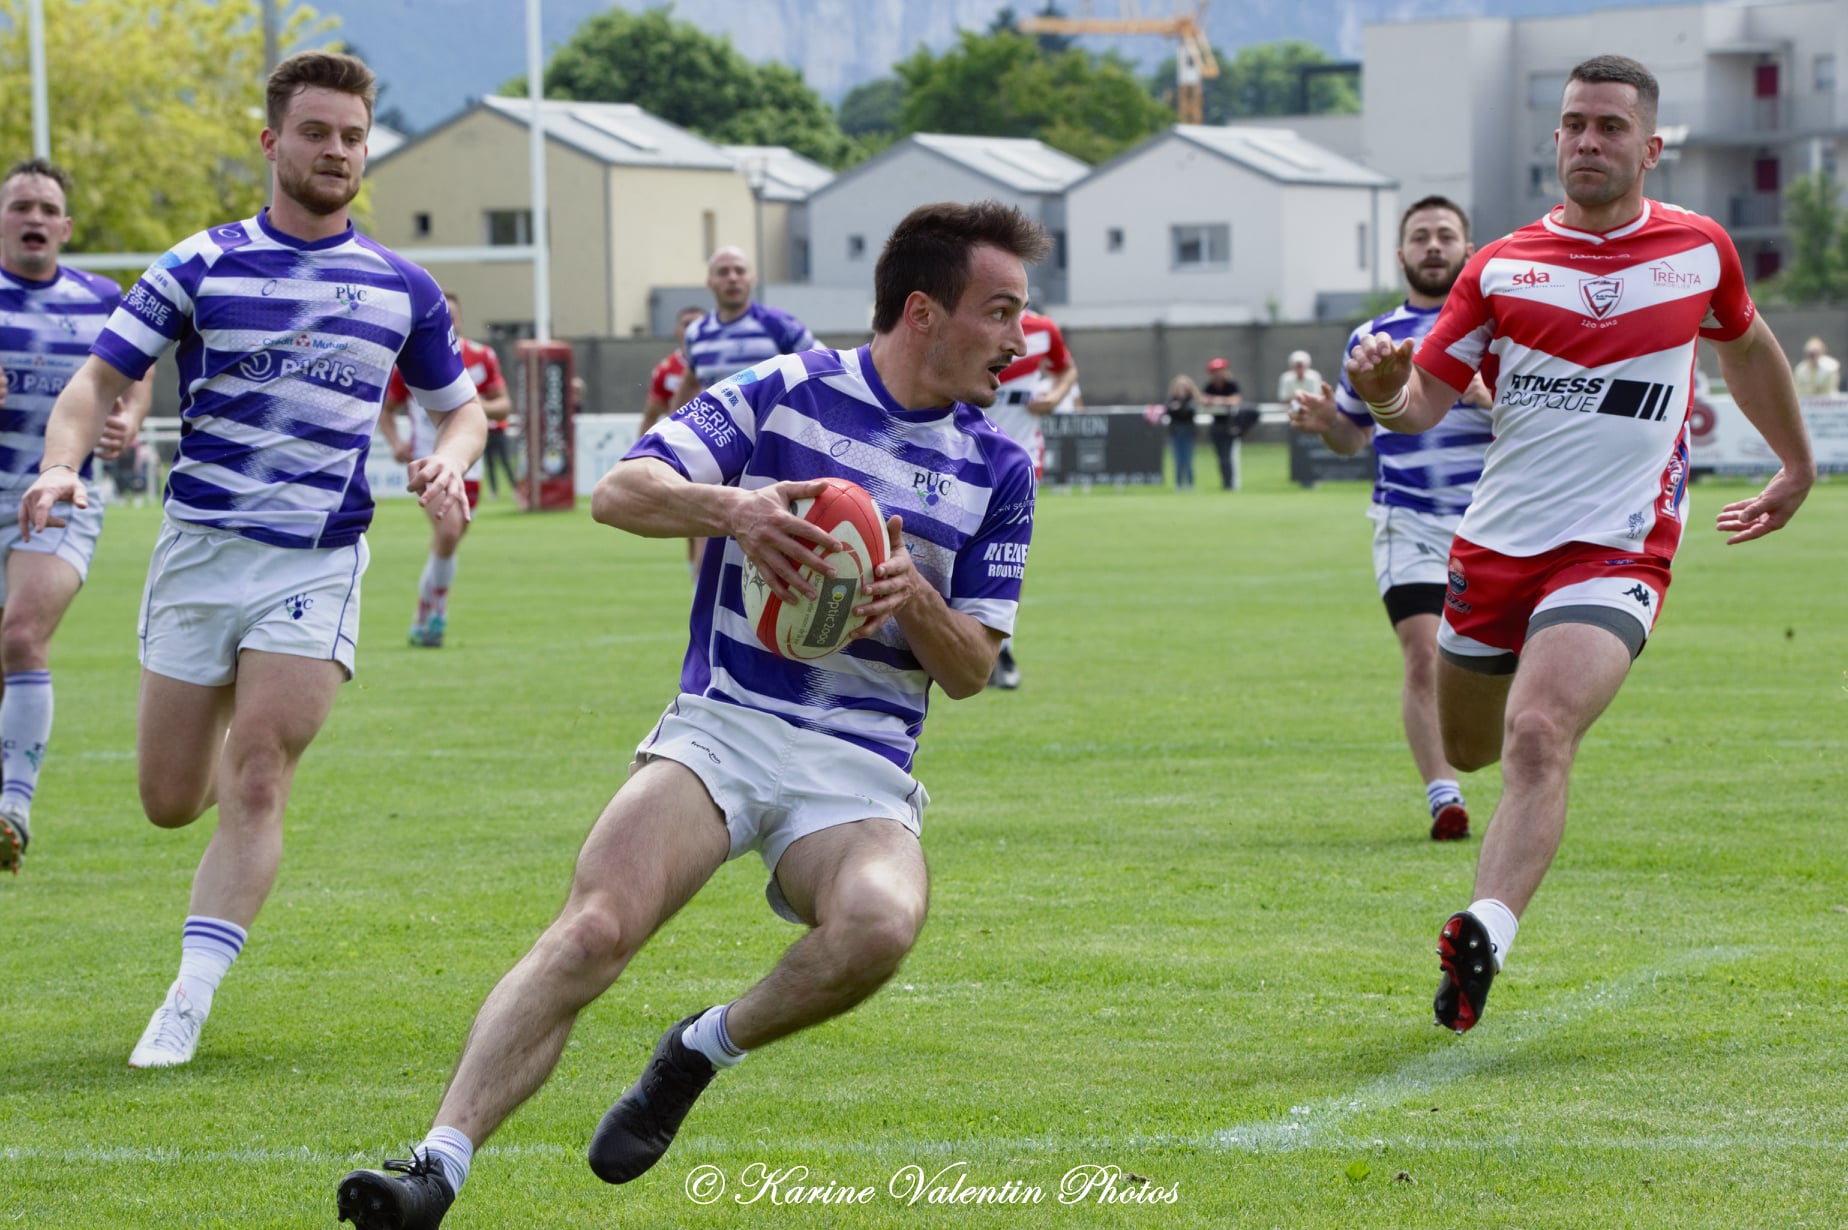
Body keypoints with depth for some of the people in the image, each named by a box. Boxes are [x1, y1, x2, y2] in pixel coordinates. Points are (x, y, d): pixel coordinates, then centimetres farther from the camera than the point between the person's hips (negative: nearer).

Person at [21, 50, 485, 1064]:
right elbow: (99, 378, 1)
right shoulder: (201, 267, 0)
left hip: (318, 561, 0)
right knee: (171, 801, 5)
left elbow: (461, 405, 18)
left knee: (255, 781, -15)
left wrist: (448, 462, -5)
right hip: (199, 550, 1)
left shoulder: (402, 289, 5)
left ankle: (187, 1004, -11)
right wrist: (61, 464, -19)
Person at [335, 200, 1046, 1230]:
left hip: (862, 769, 2)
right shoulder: (784, 394, 4)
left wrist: (916, 599, -10)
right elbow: (619, 492, -5)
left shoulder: (999, 469, 11)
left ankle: (698, 1055, -6)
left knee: (879, 925, -32)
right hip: (722, 728, -2)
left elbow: (973, 671, 12)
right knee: (597, 925, -28)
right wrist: (731, 505, -25)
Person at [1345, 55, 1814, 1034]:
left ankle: (1484, 936, -34)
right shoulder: (1500, 267, 4)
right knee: (1467, 751, 16)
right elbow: (1424, 400, 3)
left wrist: (1798, 463, 35)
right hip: (1493, 548, 3)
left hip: (1614, 555, -3)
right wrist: (1384, 393, -21)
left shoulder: (1699, 249, 5)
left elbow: (1745, 344, 25)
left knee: (1537, 737, -26)